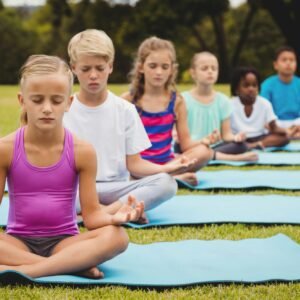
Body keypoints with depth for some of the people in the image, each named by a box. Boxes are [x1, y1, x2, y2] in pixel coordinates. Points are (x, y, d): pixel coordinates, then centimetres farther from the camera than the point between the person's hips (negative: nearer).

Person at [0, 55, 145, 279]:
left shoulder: (82, 151, -4)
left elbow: (91, 214, -3)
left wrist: (114, 218, -25)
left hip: (63, 242, 1)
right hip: (19, 242, -1)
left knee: (117, 236, -29)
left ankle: (22, 270, -31)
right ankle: (74, 265, -27)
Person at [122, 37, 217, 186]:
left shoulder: (176, 101, 4)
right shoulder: (128, 100, -1)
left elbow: (185, 144, 1)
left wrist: (204, 141, -19)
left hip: (167, 162, 2)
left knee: (204, 151, -22)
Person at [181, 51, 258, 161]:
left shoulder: (223, 100, 8)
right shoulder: (184, 99, -2)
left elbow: (226, 134, 5)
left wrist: (235, 137, -18)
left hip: (214, 147, 2)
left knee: (241, 145, -24)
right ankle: (235, 157, -34)